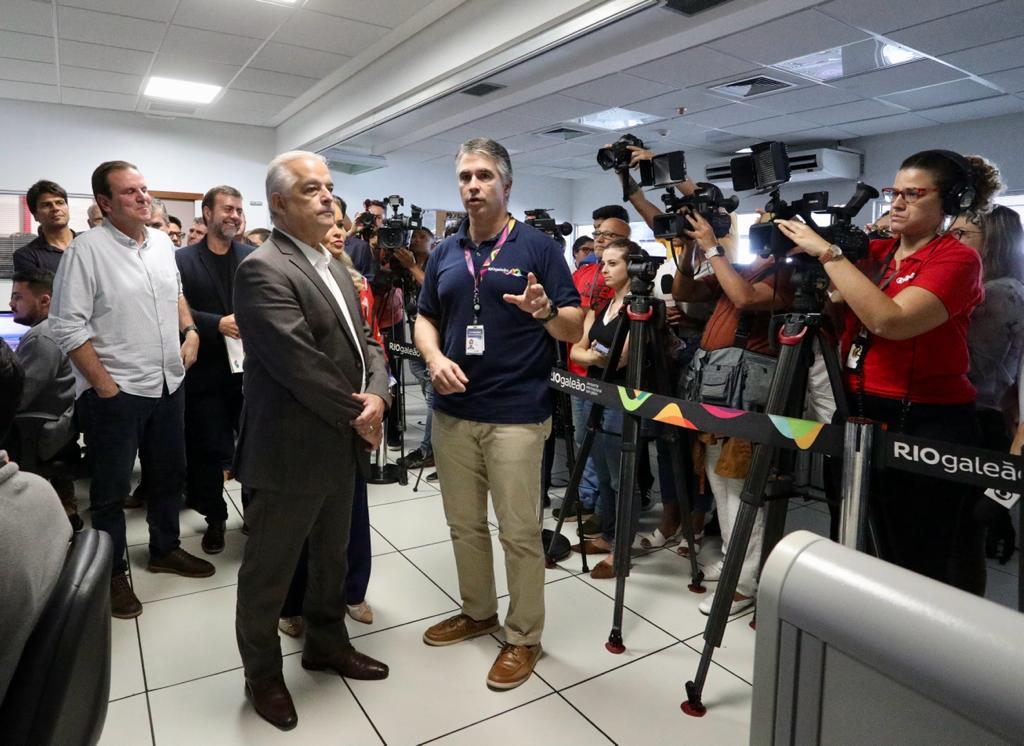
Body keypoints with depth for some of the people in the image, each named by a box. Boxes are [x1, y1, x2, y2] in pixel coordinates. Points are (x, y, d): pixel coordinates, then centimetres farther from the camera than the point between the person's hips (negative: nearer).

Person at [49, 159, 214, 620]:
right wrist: (104, 386, -16)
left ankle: (165, 549, 36)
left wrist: (190, 331, 4)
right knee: (112, 487, 8)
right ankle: (113, 572, 24)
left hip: (168, 384, 6)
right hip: (115, 391, -6)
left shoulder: (163, 243, 7)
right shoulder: (87, 249, -12)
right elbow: (67, 325, -14)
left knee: (170, 474, 17)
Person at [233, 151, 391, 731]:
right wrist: (356, 415, -13)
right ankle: (263, 674, 32)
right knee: (270, 570, 11)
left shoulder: (334, 266, 12)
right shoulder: (263, 270, -17)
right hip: (293, 451, -8)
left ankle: (328, 644, 43)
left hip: (341, 446, 9)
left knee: (333, 558, 23)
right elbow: (299, 364, -24)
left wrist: (377, 395, -10)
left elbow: (364, 340, 9)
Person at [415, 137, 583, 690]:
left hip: (516, 415, -5)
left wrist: (545, 311, -28)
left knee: (519, 531, 3)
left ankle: (524, 636, 22)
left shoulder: (538, 247, -4)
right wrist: (434, 358, -6)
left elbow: (575, 329, -6)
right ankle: (477, 611, 37)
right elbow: (425, 318, 15)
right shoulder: (444, 253, 11)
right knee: (464, 524, 17)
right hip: (452, 412, 5)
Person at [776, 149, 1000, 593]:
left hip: (928, 424, -6)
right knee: (884, 548, 19)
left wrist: (828, 253, -23)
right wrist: (799, 252, -9)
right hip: (865, 413, 6)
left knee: (928, 561, 5)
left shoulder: (956, 258, -10)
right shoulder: (875, 252, 9)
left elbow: (890, 321, -26)